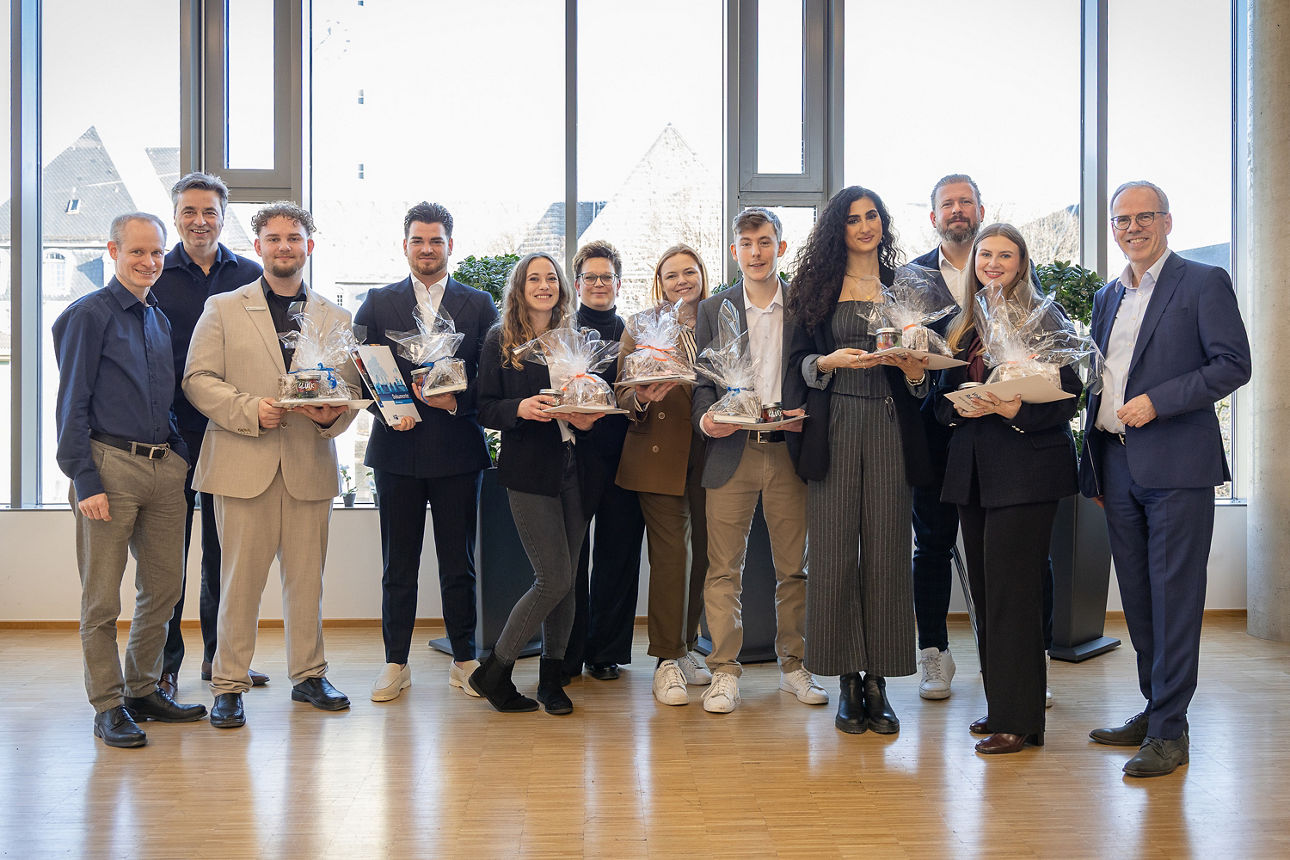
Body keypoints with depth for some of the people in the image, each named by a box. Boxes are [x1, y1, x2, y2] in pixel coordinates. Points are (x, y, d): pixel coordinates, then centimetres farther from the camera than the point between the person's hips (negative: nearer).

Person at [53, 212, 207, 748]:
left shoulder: (159, 320, 16)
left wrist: (181, 456, 10)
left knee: (164, 587, 12)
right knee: (102, 598, 1)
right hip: (111, 466, -7)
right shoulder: (89, 315, -4)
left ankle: (144, 690, 26)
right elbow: (71, 406, -7)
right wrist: (85, 480, -13)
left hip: (164, 466, 7)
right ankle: (108, 706, 12)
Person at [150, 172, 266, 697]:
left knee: (225, 548, 10)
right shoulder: (155, 276, 2)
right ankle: (165, 663, 16)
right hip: (172, 431, -2)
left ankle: (220, 655, 23)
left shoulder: (250, 276, 7)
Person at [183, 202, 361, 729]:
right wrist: (250, 409, -13)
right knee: (240, 577, 1)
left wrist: (333, 416, -11)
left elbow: (352, 389, 10)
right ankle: (229, 685, 12)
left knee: (307, 576, 8)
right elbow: (197, 379, 1)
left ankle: (309, 676, 22)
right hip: (244, 463, -2)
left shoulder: (335, 319, 14)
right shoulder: (222, 309, 8)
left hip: (310, 465, 2)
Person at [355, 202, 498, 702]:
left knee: (458, 562, 5)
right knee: (398, 563, 6)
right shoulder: (378, 303, 9)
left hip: (457, 449, 0)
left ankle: (465, 661, 17)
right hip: (397, 449, 1)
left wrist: (458, 401, -15)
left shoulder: (479, 305, 8)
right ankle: (396, 664, 17)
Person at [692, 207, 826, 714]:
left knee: (793, 567, 8)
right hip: (731, 450, 0)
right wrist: (704, 418, -13)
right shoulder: (713, 309, 10)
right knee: (724, 568, 0)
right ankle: (725, 671, 10)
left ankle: (793, 665, 22)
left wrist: (807, 417, -12)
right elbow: (702, 380, 7)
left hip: (789, 450, 0)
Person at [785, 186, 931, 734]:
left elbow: (925, 370, 13)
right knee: (835, 551, -3)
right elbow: (799, 362, 6)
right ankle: (848, 683, 7)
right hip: (835, 429, -1)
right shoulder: (817, 286, 11)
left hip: (891, 429, 1)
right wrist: (833, 361, -12)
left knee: (886, 551, -1)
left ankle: (877, 682, 7)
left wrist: (915, 369, -8)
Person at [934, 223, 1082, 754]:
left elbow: (1067, 396, -8)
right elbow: (943, 400, 17)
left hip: (1027, 470, -6)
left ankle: (1017, 720, 1)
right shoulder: (962, 325, 16)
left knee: (1011, 591, -7)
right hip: (973, 471, 6)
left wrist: (1015, 409, -23)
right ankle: (1000, 706, 20)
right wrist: (958, 407, -5)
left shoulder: (1043, 318, -2)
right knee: (985, 590, 9)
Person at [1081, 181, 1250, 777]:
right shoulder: (1107, 297, 18)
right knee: (1137, 596, 11)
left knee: (1173, 595, -3)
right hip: (1117, 465, 6)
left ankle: (1169, 729, 4)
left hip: (1176, 465, -6)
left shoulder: (1204, 283, 0)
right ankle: (1154, 709, 24)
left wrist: (1157, 401, -17)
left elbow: (1234, 364, -8)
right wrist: (1094, 470, 16)